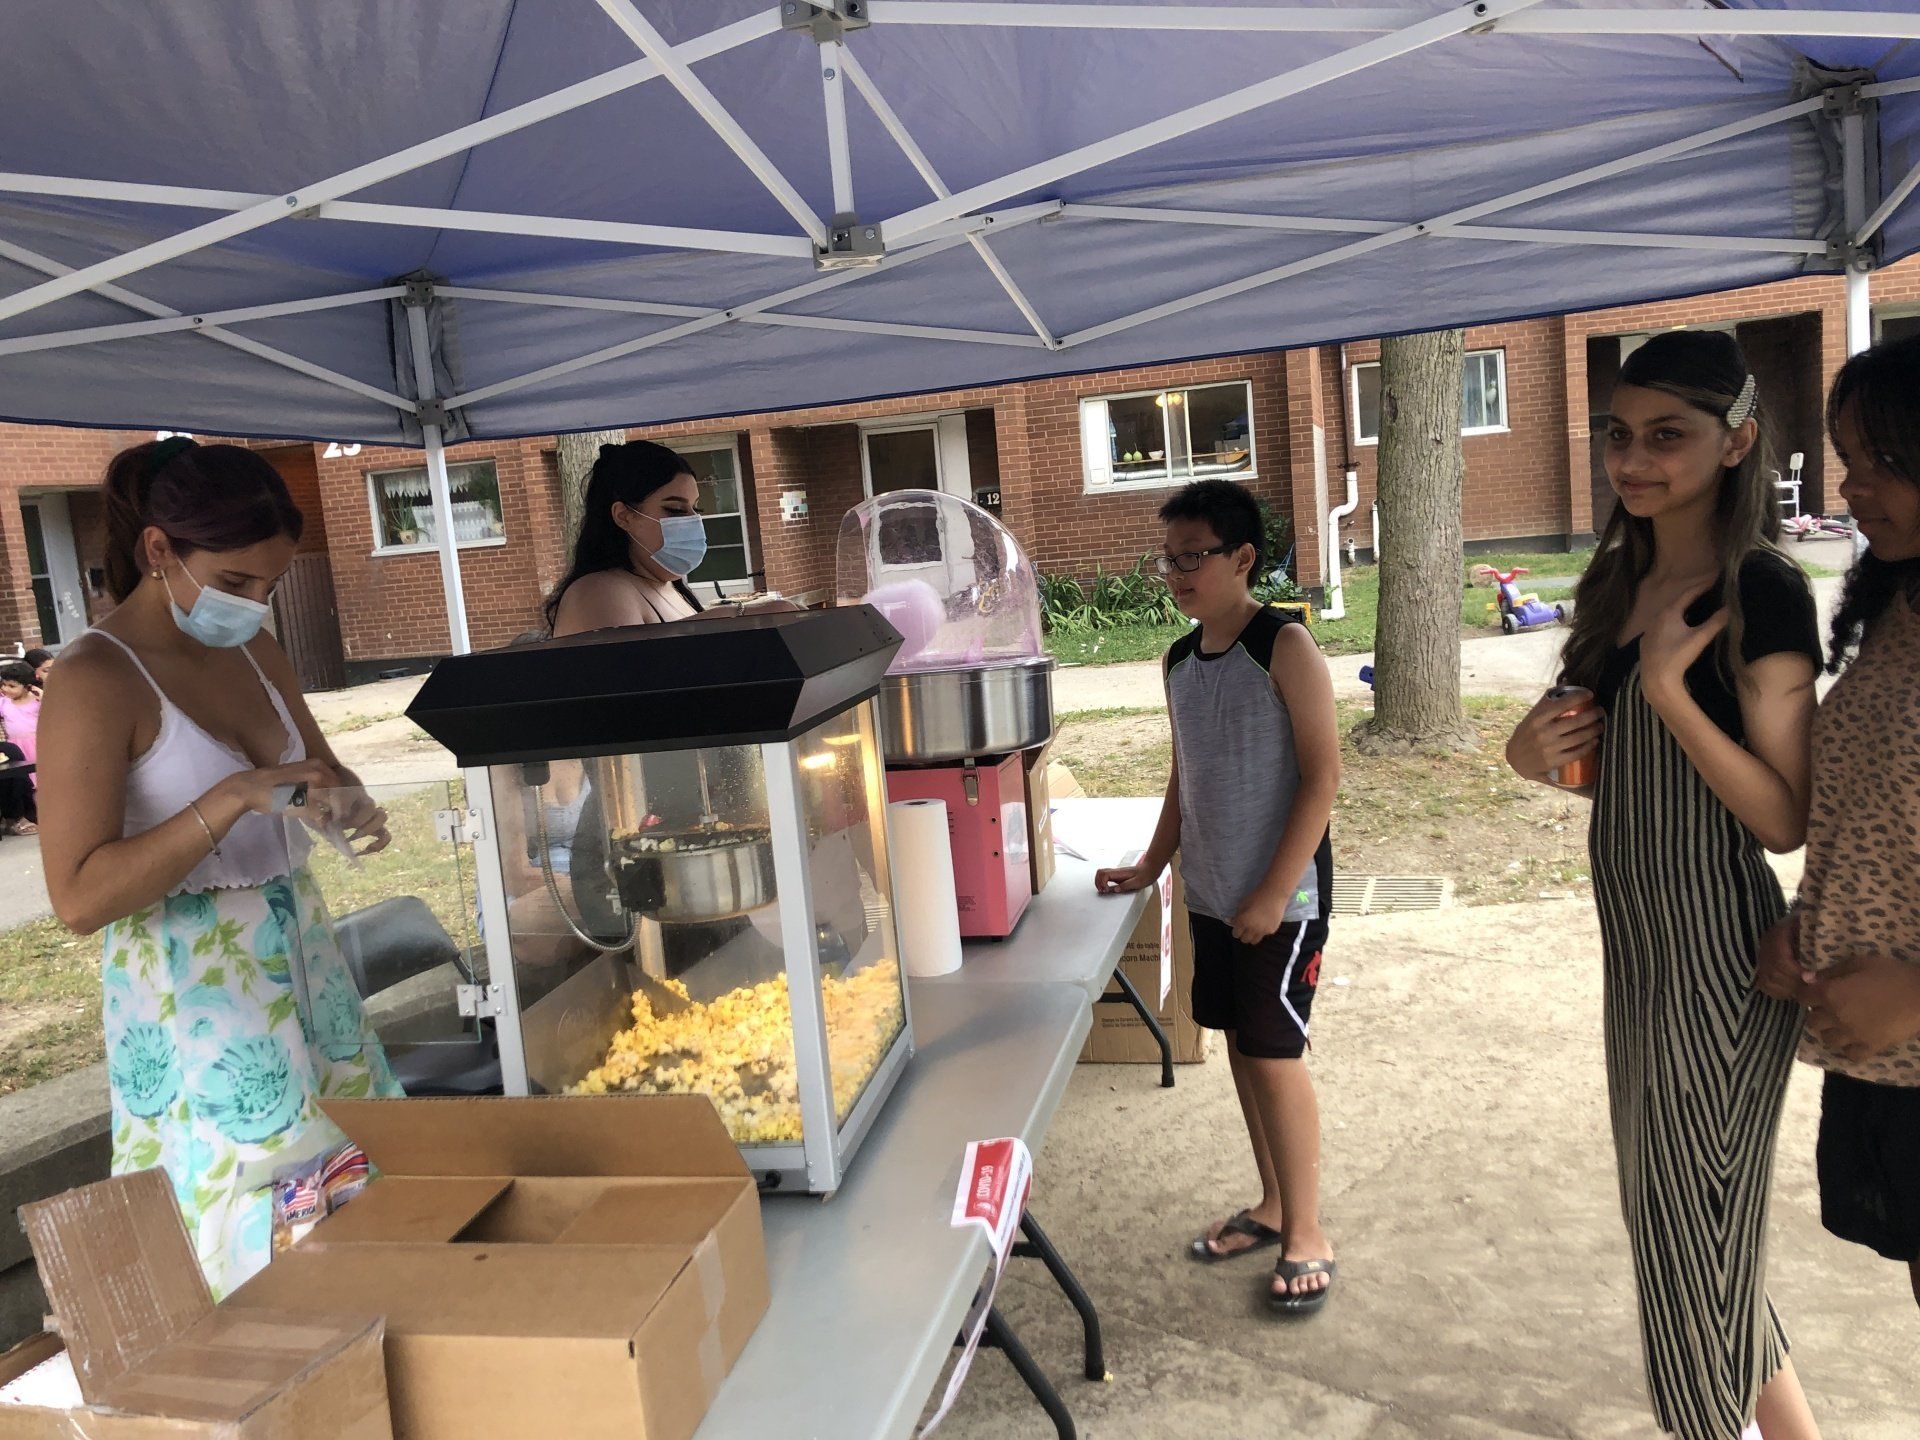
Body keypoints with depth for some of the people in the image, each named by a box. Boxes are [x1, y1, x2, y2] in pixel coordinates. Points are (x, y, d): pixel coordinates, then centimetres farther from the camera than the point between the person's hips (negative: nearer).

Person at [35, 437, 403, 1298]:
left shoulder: (255, 654, 5)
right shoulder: (96, 681, -16)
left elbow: (321, 769, 17)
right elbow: (79, 897, -20)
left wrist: (353, 808, -7)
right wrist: (230, 800, -29)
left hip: (301, 953, 7)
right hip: (192, 990, -7)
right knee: (253, 1212, 3)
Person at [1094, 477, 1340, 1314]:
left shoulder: (1284, 647, -12)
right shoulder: (1179, 662, 8)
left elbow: (1323, 774, -15)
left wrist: (1275, 892, -18)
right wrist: (1152, 866, 11)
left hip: (1281, 897, -6)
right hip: (1210, 893, 7)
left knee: (1274, 1053, -2)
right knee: (1240, 1045, 14)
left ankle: (1306, 1235, 15)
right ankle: (1273, 1205, 31)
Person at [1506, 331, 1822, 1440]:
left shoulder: (1761, 592, -15)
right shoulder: (1622, 582, 8)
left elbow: (1786, 819, -18)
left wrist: (1668, 687, -26)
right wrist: (1537, 749, -4)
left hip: (1718, 953, -9)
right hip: (1638, 937, 9)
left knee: (1694, 1225, 6)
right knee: (1674, 1209, 21)